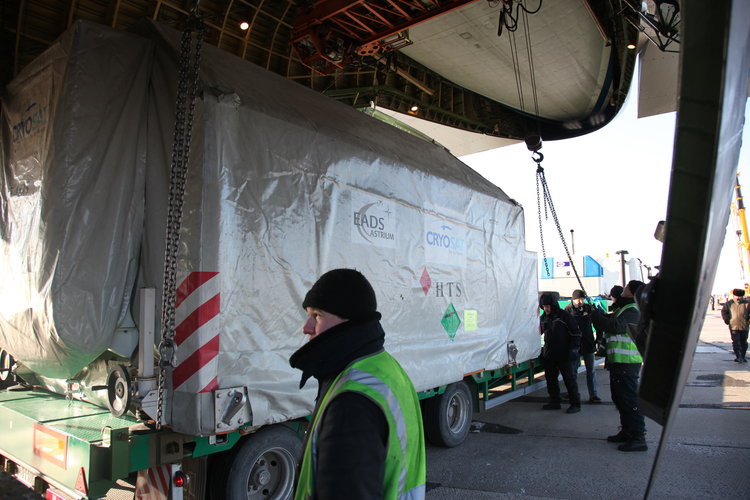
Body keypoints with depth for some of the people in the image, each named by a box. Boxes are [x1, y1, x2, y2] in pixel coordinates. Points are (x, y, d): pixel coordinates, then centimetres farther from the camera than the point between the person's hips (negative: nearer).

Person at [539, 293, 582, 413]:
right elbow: (541, 332, 23)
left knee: (569, 379, -1)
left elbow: (576, 333, -8)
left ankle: (575, 404, 7)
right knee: (550, 379, 12)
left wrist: (574, 348, -13)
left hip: (564, 354, -6)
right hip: (549, 355, 7)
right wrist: (542, 349, 18)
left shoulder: (564, 316, -9)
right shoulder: (543, 318, 9)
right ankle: (554, 402, 23)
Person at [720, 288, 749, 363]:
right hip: (734, 326, -1)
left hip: (744, 327, 1)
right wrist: (727, 320, 0)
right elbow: (723, 311, 9)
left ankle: (743, 357, 22)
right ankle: (738, 357, -2)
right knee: (736, 342, -6)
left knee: (744, 342, 10)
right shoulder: (729, 304, 4)